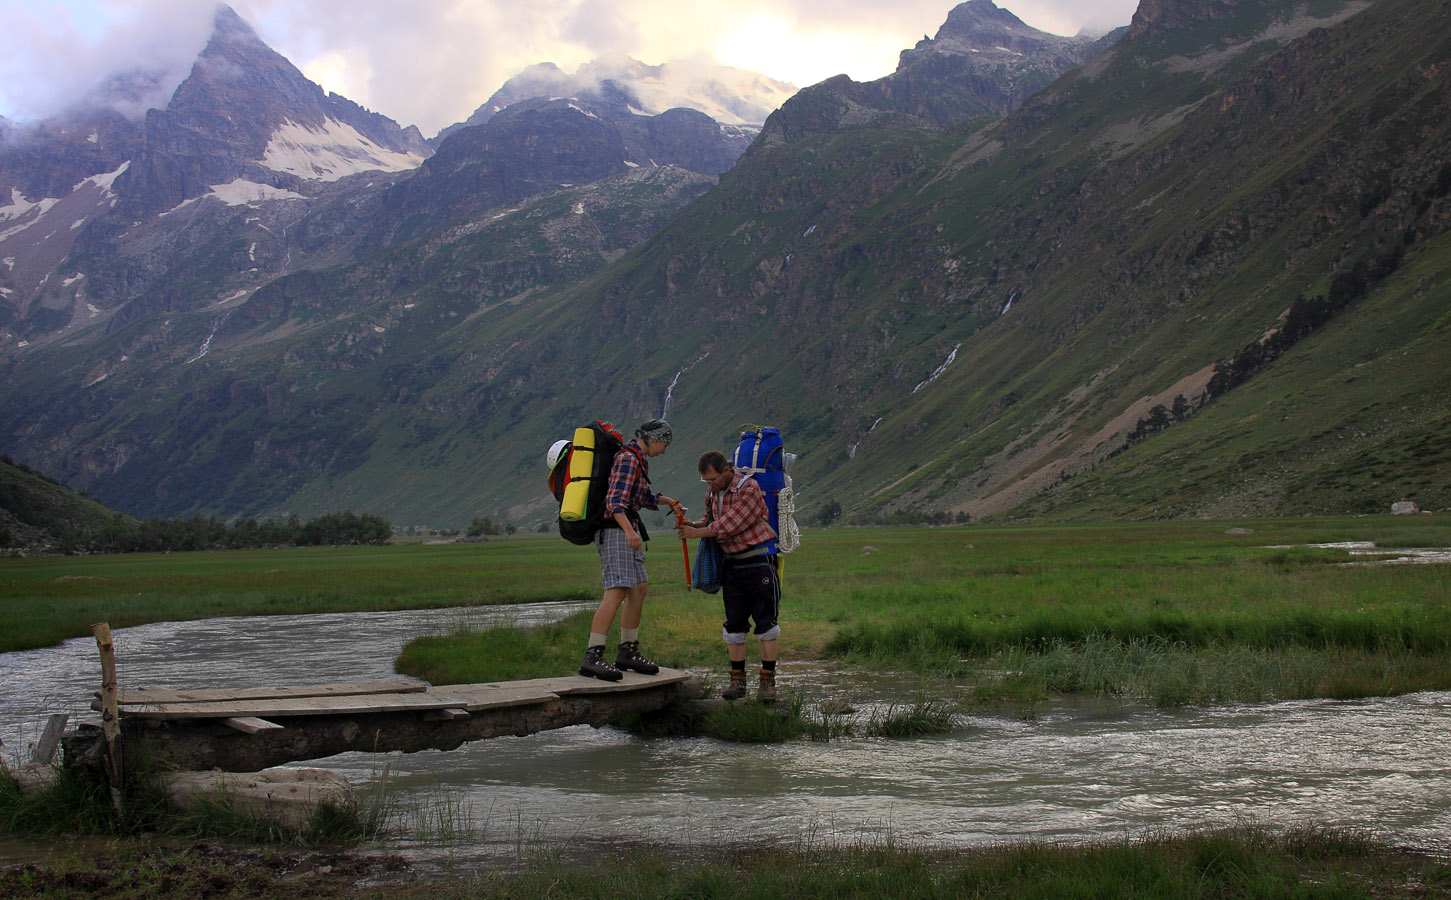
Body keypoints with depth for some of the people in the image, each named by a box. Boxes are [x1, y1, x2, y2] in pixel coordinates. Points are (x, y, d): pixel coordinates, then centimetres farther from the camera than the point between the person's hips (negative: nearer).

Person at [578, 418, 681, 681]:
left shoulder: (638, 460, 19)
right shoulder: (628, 459, -12)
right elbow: (615, 501, -23)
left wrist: (666, 501, 29)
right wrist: (629, 531, -34)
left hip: (627, 531, 10)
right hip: (615, 530, -10)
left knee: (638, 590, 11)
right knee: (617, 591, -18)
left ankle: (627, 652, 20)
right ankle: (592, 657, -24)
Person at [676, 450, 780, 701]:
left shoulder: (749, 489, -16)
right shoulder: (712, 492, 8)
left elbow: (729, 525, -22)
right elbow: (710, 521, 19)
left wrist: (697, 533, -15)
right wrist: (692, 525, -2)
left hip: (758, 561, -7)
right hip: (732, 564, 7)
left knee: (765, 622, -4)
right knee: (734, 624, 5)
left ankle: (767, 682, 0)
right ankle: (737, 681, 9)